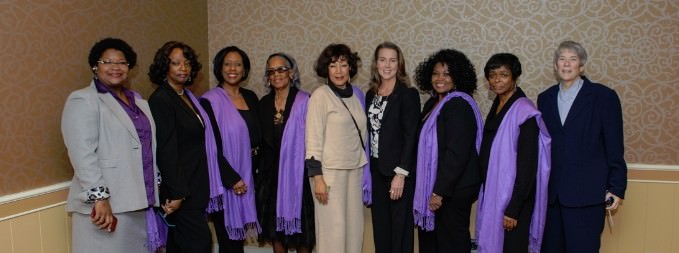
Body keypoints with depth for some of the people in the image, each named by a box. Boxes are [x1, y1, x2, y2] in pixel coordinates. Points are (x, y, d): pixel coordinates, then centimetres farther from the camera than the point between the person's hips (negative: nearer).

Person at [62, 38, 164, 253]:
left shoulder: (138, 101, 17)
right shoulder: (83, 100, -6)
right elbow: (82, 155, -16)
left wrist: (157, 189, 15)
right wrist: (99, 197, -23)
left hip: (141, 203, 7)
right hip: (107, 205, -7)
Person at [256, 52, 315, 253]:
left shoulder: (304, 101, -9)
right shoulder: (264, 103, 7)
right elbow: (261, 140, 10)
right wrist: (260, 171, 6)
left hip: (297, 172, -4)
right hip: (271, 172, 5)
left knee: (300, 226, 5)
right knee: (275, 227, 12)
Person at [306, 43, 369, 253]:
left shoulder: (355, 94, 9)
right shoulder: (320, 95, -7)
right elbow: (313, 139, -10)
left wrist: (364, 172, 12)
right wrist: (317, 177, -15)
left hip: (354, 170, 5)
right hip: (329, 171, -5)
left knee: (354, 228, 9)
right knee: (333, 230, -2)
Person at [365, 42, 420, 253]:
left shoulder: (408, 94, -8)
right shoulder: (371, 94, 10)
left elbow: (411, 137, -13)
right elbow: (369, 134, 11)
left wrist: (401, 173, -18)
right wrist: (367, 169, 6)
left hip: (398, 171, -5)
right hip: (376, 170, 6)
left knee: (400, 227, 4)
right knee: (380, 226, 13)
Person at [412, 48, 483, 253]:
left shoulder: (459, 105, -16)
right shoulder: (433, 103, 11)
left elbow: (457, 153, -22)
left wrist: (440, 191, -21)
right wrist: (432, 189, 12)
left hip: (454, 188, -8)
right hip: (434, 185, 8)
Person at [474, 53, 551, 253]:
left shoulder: (524, 111, -15)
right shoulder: (496, 107, 8)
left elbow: (528, 166, -18)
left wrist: (513, 209, -19)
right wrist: (485, 195, 12)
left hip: (512, 197, -7)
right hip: (491, 193, 7)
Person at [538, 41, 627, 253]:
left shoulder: (603, 96, -1)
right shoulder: (546, 98, 11)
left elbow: (615, 146, -2)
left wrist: (617, 187, -5)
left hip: (586, 193, -4)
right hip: (551, 192, 4)